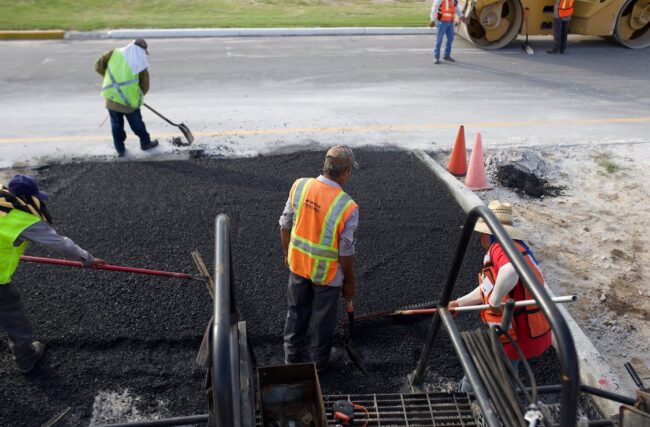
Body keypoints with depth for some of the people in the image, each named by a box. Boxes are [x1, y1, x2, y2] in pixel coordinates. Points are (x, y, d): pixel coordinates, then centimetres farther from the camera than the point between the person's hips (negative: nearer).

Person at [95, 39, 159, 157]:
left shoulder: (115, 53, -1)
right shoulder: (141, 63, -7)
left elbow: (98, 65, 0)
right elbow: (145, 87, -2)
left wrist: (109, 76, 16)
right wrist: (138, 96, 18)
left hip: (112, 98, 3)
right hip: (130, 101, -3)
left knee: (116, 125, 17)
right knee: (137, 124, 18)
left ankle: (120, 149, 25)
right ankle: (146, 143, 38)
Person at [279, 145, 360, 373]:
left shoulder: (299, 185, -14)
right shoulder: (347, 207, -27)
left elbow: (285, 225, -2)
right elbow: (346, 252, -18)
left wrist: (288, 252, 15)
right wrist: (349, 282, -1)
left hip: (298, 263, 4)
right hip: (327, 272, -4)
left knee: (297, 310, 25)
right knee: (323, 318, 20)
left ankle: (292, 354, 44)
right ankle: (320, 360, 42)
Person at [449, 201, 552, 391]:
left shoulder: (500, 247, -21)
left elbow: (510, 272, -46)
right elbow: (487, 287, 19)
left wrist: (494, 302, -31)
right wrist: (459, 303, 19)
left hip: (516, 335, -9)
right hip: (531, 332, 10)